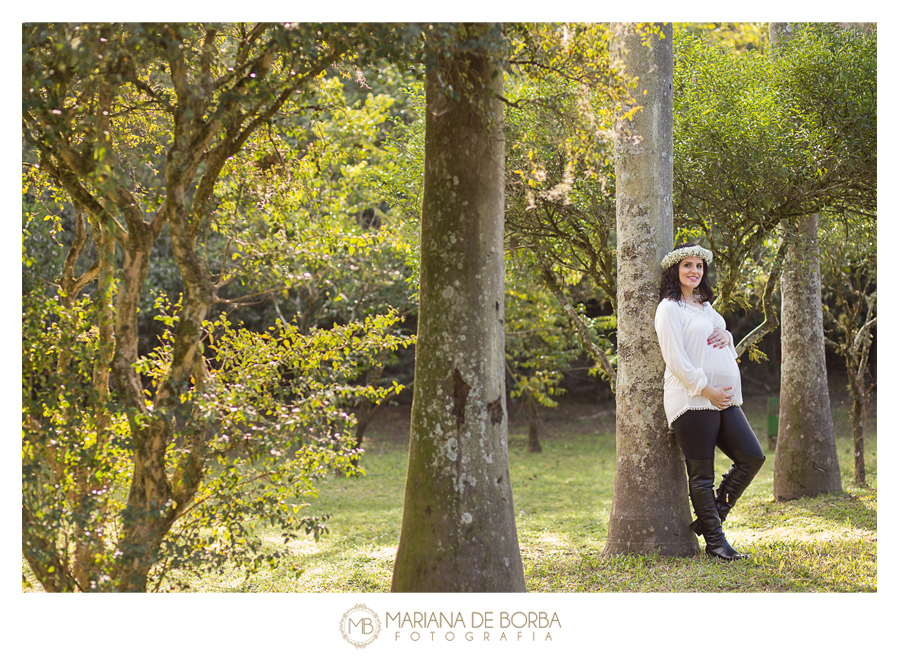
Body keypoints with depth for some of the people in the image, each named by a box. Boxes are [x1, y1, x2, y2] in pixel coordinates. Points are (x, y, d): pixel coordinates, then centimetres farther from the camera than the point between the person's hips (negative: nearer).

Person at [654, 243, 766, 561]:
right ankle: (715, 540, 4)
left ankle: (710, 518, 12)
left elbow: (728, 354, 27)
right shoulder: (670, 308, -3)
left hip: (723, 398, 8)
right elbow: (675, 358, -11)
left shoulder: (704, 306, 21)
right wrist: (707, 390, -16)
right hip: (692, 400, -8)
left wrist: (727, 336, 2)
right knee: (702, 473, -3)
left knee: (752, 457, 2)